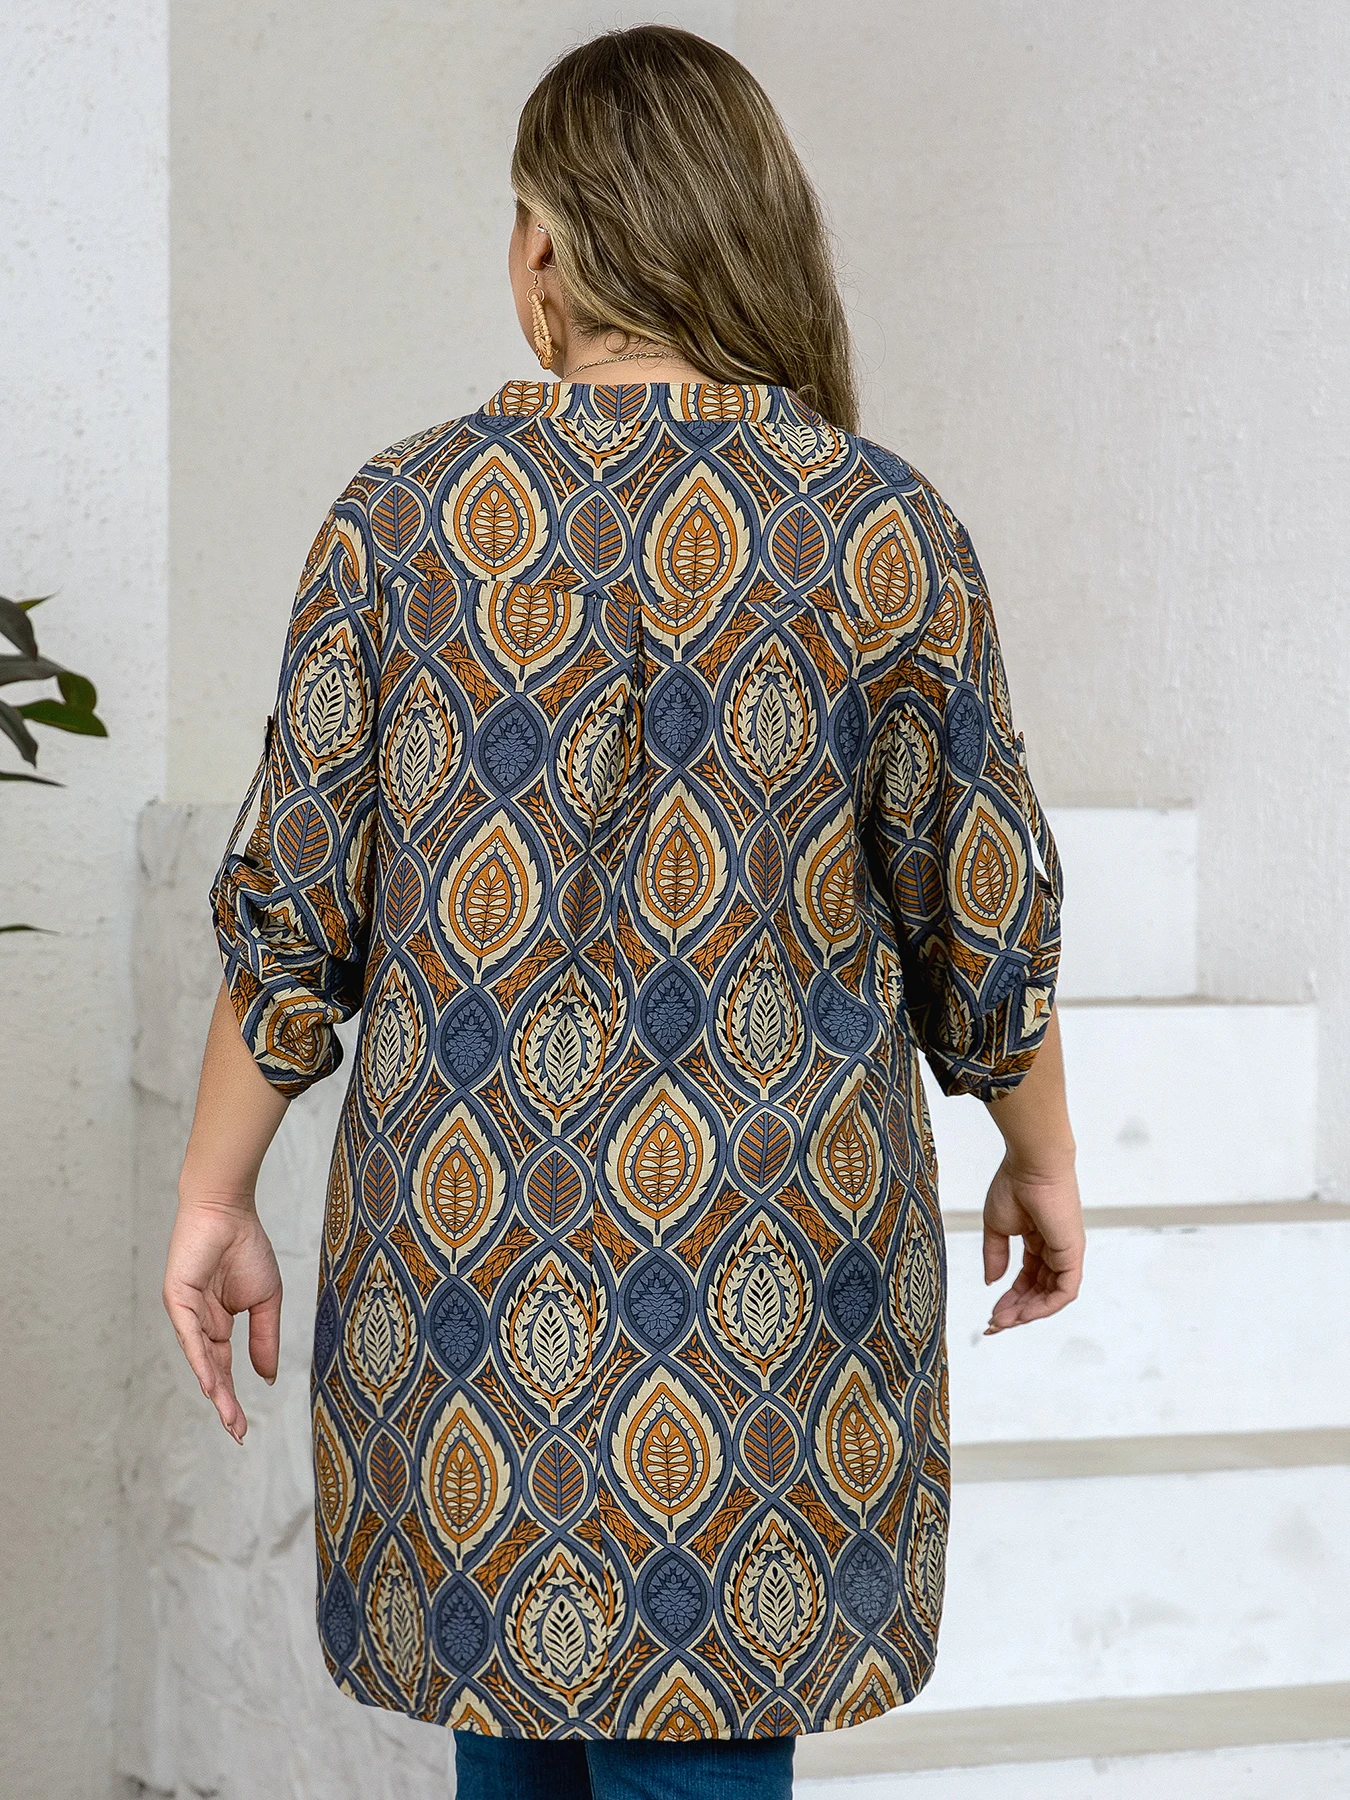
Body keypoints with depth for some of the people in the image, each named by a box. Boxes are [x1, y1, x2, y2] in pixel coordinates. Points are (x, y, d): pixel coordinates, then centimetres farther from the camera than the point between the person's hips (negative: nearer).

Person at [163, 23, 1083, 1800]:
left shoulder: (406, 512, -5)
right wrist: (1042, 1162, 16)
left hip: (472, 1248, 2)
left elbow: (296, 906, -3)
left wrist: (216, 1200, 8)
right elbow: (979, 915, -1)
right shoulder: (883, 530, -7)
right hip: (766, 1254, -1)